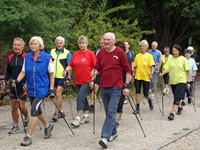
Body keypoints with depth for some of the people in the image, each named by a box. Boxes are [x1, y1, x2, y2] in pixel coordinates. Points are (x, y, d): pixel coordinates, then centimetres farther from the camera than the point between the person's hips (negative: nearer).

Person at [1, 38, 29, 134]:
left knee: (21, 106, -6)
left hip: (23, 86, -5)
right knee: (14, 106, 6)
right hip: (13, 86, 5)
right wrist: (5, 81, 5)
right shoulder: (10, 58, 8)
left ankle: (27, 119, 23)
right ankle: (15, 126, 17)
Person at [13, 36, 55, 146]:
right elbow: (23, 71, 9)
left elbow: (51, 74, -3)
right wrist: (17, 81, -9)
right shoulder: (27, 57, 3)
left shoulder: (47, 57, -8)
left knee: (34, 110, -15)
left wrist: (51, 88, -7)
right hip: (31, 89, 6)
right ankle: (48, 126, 43)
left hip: (42, 89, -5)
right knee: (37, 110, 17)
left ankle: (29, 137, -9)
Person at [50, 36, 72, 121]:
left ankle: (56, 113, -8)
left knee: (58, 94, -12)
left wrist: (68, 78, -8)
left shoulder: (67, 53, -3)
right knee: (57, 95, 12)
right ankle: (61, 112, 24)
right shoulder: (52, 52, 8)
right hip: (54, 76, 5)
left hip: (62, 77, -5)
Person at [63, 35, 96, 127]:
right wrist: (66, 71, -8)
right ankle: (85, 117, 26)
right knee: (83, 98, 14)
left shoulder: (90, 54, -5)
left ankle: (77, 118, -16)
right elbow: (71, 65, 12)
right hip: (77, 81, 6)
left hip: (87, 81, -6)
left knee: (80, 97, -16)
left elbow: (95, 68, -6)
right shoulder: (75, 54, 10)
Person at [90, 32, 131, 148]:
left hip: (115, 87, -5)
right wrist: (94, 72, -13)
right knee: (108, 111, 13)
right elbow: (97, 67, 12)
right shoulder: (101, 53, 8)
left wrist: (126, 86, -7)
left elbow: (128, 70, -2)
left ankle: (105, 137, -16)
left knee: (111, 112, -11)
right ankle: (114, 132, 29)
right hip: (103, 87, 5)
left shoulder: (120, 52, -5)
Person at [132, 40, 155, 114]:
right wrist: (133, 76, 7)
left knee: (145, 94, 2)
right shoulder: (137, 56, 8)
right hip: (138, 77, 3)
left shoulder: (149, 56, -2)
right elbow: (135, 67, 11)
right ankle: (137, 108, 2)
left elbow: (152, 66, -10)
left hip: (146, 77, -3)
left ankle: (150, 101, 35)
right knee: (137, 92, -4)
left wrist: (151, 74, -24)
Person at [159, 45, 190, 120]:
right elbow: (166, 68, 0)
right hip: (172, 81, 5)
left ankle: (173, 113, -22)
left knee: (176, 95, -18)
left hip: (181, 81, -5)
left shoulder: (183, 59, -3)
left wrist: (188, 82, -5)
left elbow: (188, 71, -2)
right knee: (177, 96, 16)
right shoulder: (170, 59, 6)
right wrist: (162, 73, -22)